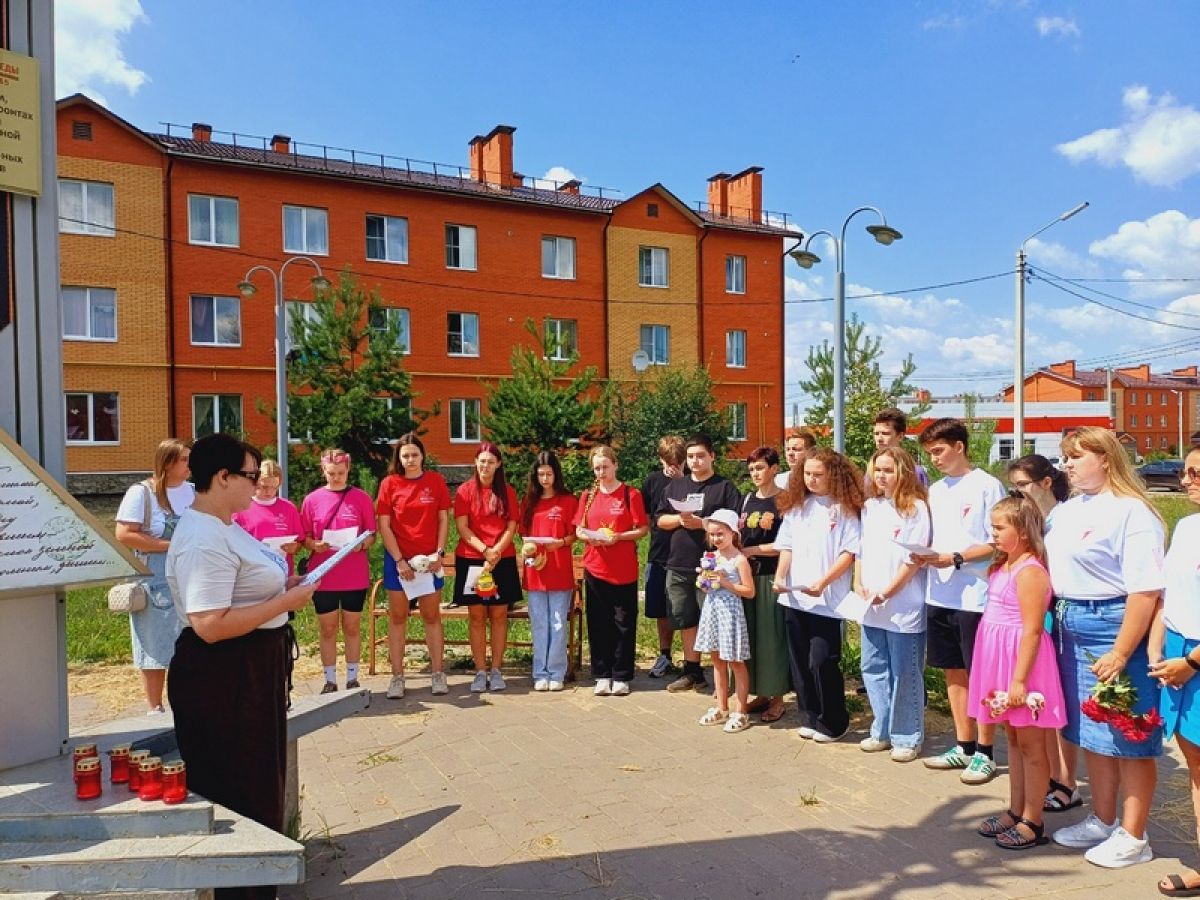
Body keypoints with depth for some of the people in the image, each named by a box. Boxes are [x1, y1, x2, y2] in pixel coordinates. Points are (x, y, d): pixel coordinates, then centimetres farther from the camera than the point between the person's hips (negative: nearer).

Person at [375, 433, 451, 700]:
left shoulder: (435, 481, 1)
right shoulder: (389, 483, -2)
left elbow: (443, 520, 3)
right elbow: (384, 526, -4)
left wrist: (439, 553, -7)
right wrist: (399, 560, -10)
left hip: (429, 559, 1)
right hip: (398, 559, 0)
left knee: (432, 616, 7)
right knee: (397, 617, 5)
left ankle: (437, 674, 14)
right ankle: (397, 677, 12)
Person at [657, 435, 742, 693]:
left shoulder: (725, 487, -2)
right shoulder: (675, 486, 14)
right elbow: (660, 520, 13)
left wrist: (702, 523, -18)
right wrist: (679, 519, -7)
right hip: (679, 565, 5)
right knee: (686, 620, 13)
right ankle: (692, 672, 25)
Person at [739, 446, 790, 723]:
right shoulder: (748, 499, 12)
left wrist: (753, 550, -11)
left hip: (771, 576, -6)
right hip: (747, 574, 6)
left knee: (772, 635, 0)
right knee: (751, 635, 9)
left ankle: (778, 697, 12)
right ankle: (761, 693, 21)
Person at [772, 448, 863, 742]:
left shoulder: (844, 509, -4)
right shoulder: (797, 506, 10)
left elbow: (849, 552, -9)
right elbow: (787, 546, 12)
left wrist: (823, 582, -19)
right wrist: (780, 576, -3)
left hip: (827, 600, -5)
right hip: (794, 597, 5)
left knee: (822, 662, -4)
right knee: (800, 662, 11)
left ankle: (832, 723, 15)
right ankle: (809, 718, 26)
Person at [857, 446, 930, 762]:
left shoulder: (916, 508, -8)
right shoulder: (869, 507, 11)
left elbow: (915, 558, -13)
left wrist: (888, 591, -15)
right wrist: (859, 584, 2)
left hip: (904, 606, -6)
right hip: (871, 605, 6)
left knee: (905, 674, 4)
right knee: (873, 668, 13)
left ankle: (907, 738, 17)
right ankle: (882, 731, 27)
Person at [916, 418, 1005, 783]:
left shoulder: (987, 486, -8)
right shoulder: (936, 490, 12)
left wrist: (955, 559, -19)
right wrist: (925, 556, -5)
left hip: (975, 597, -7)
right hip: (940, 596, 7)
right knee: (954, 672, 14)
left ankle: (984, 753, 16)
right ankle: (963, 746, 26)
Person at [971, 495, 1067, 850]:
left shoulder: (1030, 571, -19)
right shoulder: (1003, 567, 10)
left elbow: (1032, 630, -22)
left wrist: (1019, 680, -22)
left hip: (1023, 662, -9)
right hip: (1002, 660, 9)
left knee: (1030, 744, 3)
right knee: (1013, 739, 17)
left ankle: (1032, 823, 14)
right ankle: (1016, 811, 27)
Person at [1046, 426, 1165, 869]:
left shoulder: (1131, 511, -14)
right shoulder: (1067, 510, 10)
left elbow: (1145, 590, -20)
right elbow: (1054, 568, 17)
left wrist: (1121, 653, -21)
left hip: (1113, 628, -8)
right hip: (1071, 630, 8)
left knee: (1127, 736, 5)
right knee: (1091, 732, 17)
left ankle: (1132, 837, 18)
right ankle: (1102, 821, 33)